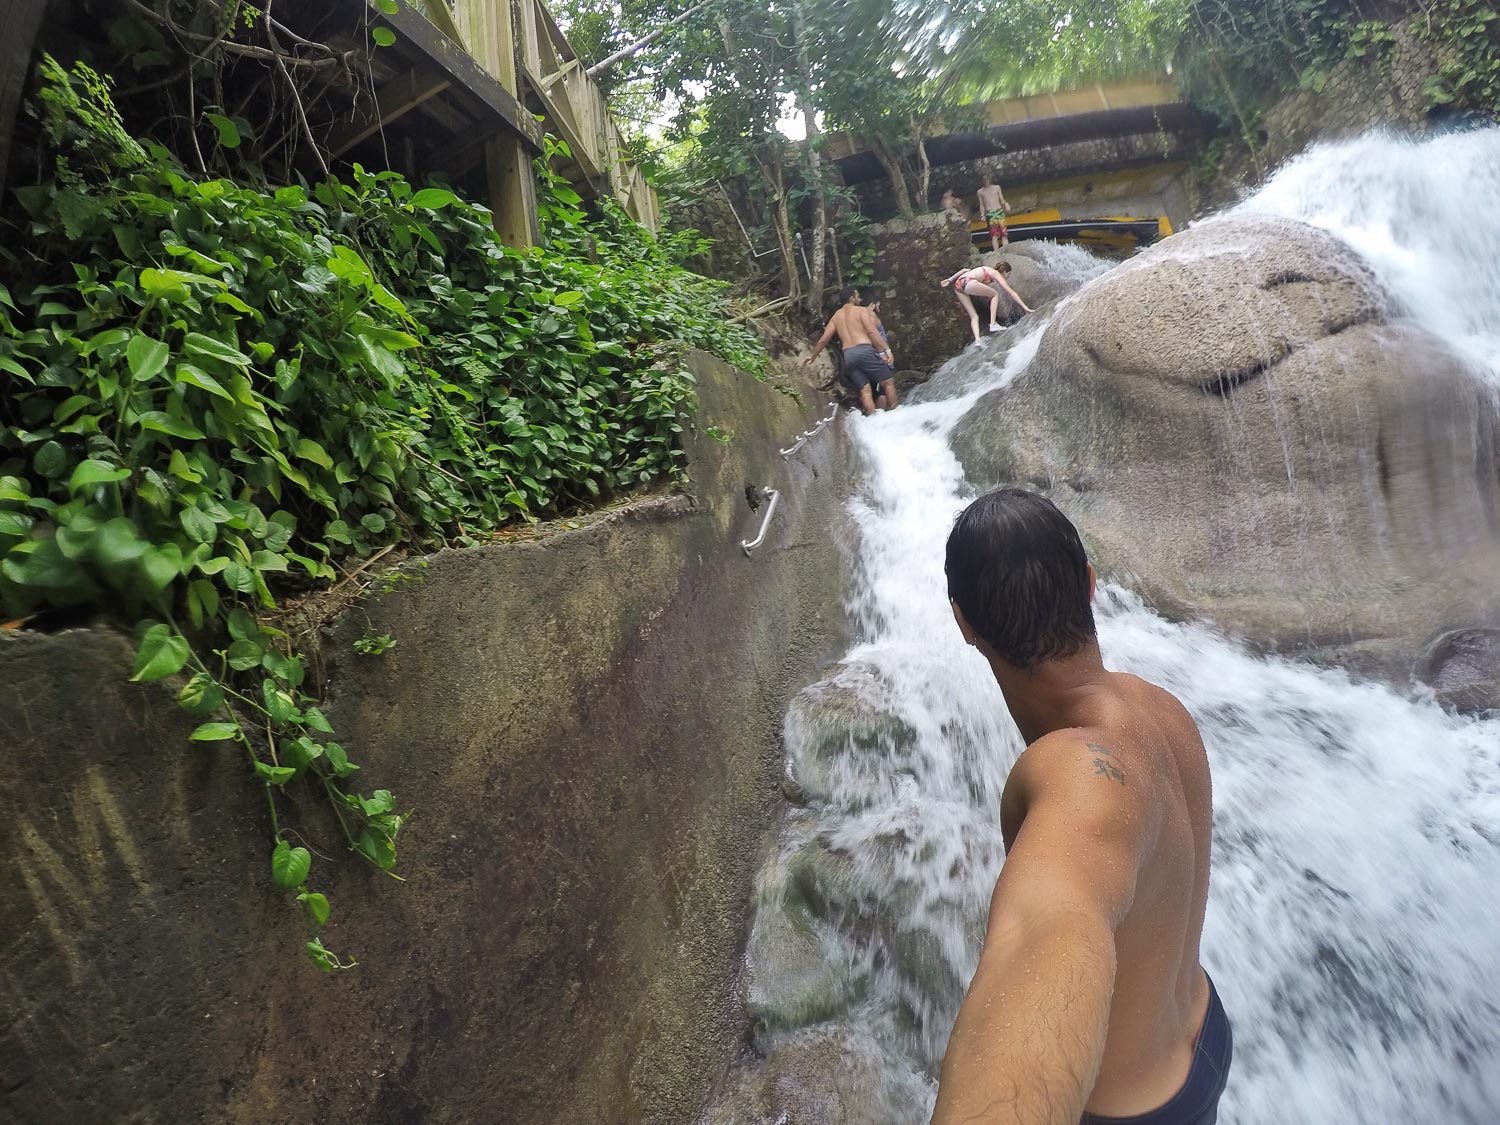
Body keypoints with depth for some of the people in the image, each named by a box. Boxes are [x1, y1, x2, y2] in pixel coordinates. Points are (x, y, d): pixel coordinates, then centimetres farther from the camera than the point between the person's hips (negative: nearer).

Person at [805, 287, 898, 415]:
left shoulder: (835, 317, 21)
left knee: (865, 390, 6)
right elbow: (872, 331, -8)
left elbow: (823, 339, 20)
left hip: (847, 356, 5)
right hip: (864, 350, -5)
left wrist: (813, 356, 33)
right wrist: (886, 350, -10)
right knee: (888, 382, 3)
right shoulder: (861, 310, 6)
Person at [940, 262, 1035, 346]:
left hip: (958, 284, 7)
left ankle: (977, 340, -10)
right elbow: (1012, 293, 6)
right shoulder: (996, 274, 11)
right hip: (968, 283, -7)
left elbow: (965, 270, 28)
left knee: (974, 316, 9)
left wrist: (950, 280, 25)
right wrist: (1025, 307, 5)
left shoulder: (987, 270, 32)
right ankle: (993, 324, 4)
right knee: (995, 294, 13)